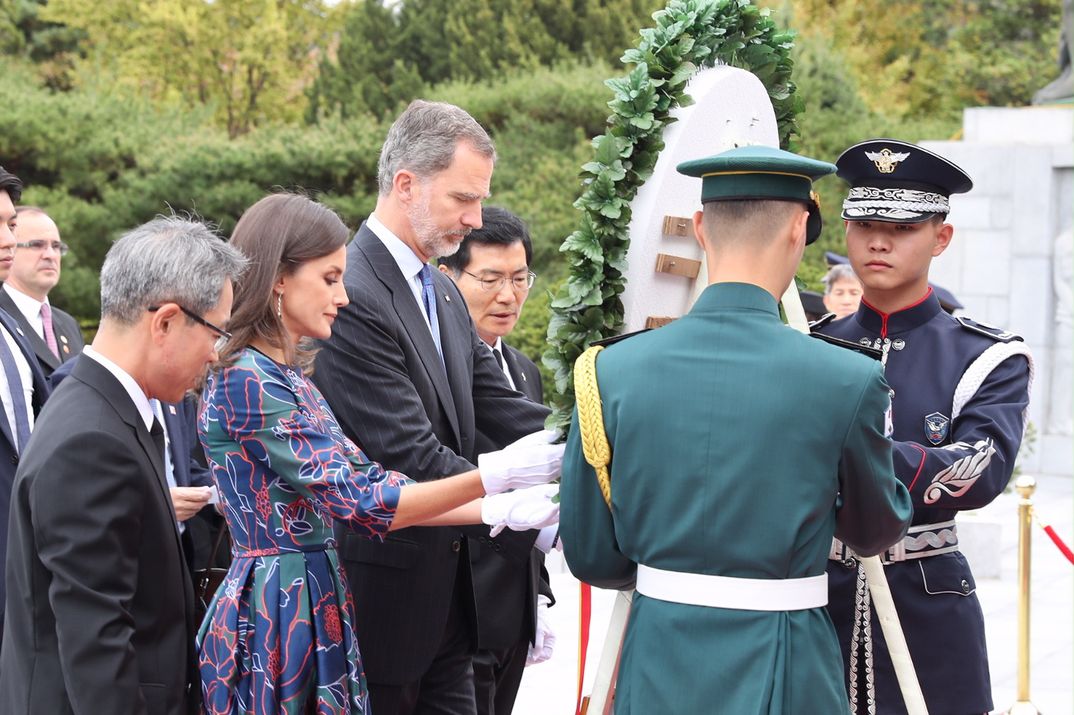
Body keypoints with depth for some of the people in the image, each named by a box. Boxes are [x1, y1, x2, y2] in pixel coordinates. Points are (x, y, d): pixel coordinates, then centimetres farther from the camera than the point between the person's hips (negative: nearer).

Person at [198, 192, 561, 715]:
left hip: (316, 608, 9)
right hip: (275, 613, -9)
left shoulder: (288, 376, 12)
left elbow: (357, 489, 9)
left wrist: (489, 511, 1)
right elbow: (357, 502, -19)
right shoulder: (248, 380, -16)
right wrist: (492, 475, -17)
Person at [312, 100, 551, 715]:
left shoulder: (444, 294, 12)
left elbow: (504, 411, 5)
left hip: (447, 592, 9)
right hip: (384, 592, -9)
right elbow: (415, 459, -23)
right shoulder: (351, 300, -20)